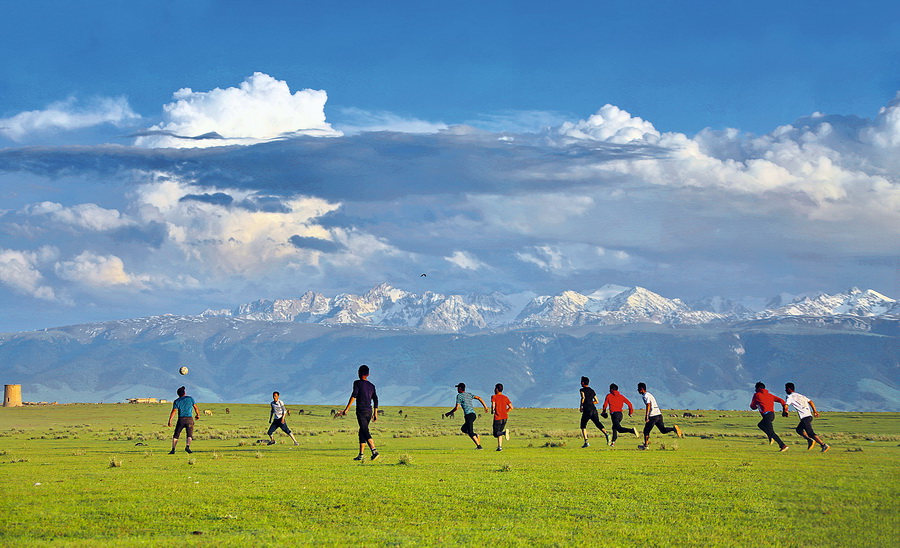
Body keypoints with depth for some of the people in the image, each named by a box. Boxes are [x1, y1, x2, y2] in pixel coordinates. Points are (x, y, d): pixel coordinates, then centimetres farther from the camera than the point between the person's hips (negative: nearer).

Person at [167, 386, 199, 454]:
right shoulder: (190, 398, 7)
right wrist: (198, 415, 27)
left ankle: (173, 449, -1)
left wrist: (170, 421, -10)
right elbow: (195, 407, 10)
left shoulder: (176, 401, 4)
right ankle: (187, 446, -25)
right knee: (189, 435, 2)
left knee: (176, 435, 10)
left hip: (181, 419, 0)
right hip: (189, 419, 0)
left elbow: (174, 411, -7)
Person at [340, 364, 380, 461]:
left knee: (365, 432, -13)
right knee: (362, 432, 14)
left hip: (361, 411, -6)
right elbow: (375, 400, 14)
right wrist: (375, 413, 19)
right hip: (369, 411, 7)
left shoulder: (357, 383, -3)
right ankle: (361, 455, 14)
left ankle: (374, 451, -29)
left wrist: (346, 409, -12)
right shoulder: (371, 386, 15)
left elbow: (354, 396, -13)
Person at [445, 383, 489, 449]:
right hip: (473, 414, 8)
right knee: (463, 429, 21)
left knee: (470, 432, -7)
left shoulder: (459, 396, -1)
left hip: (468, 415, -8)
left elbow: (457, 407, -6)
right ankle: (476, 436, 4)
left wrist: (449, 413, 6)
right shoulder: (469, 394, 18)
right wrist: (485, 407, 12)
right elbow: (479, 398, 10)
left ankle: (479, 446, -15)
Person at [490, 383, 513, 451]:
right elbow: (511, 407, 6)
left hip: (497, 418, -5)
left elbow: (493, 405, -19)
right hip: (505, 417, 5)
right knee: (499, 432, 18)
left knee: (496, 434, 0)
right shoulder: (505, 398, 10)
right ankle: (499, 447, 11)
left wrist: (492, 411, 2)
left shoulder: (494, 397, -4)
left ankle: (505, 432, -29)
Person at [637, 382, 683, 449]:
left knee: (646, 430, 3)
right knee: (663, 430, 9)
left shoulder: (645, 396, -7)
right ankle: (674, 428, -12)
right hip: (659, 414, 9)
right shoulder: (649, 394, 22)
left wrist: (646, 416, -23)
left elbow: (648, 405, -20)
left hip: (653, 416, -9)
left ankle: (646, 445, 7)